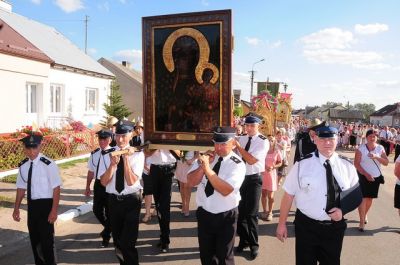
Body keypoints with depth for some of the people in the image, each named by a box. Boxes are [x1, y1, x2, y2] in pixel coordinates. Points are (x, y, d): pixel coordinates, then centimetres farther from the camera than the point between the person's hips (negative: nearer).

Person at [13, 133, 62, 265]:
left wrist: (54, 210, -17)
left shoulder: (48, 164, -18)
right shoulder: (23, 165, 0)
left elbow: (56, 188, -17)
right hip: (31, 205, 6)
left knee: (47, 238, 3)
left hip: (45, 204, -6)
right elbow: (21, 188, 10)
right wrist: (16, 208, 9)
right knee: (34, 238, 20)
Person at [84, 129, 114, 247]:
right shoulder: (94, 153, 4)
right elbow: (91, 171, 12)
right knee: (97, 210, 15)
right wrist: (87, 186, 15)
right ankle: (108, 228, 43)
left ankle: (106, 236, 29)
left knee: (109, 211, 8)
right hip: (98, 184, 5)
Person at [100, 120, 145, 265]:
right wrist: (113, 163, -22)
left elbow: (131, 182, -18)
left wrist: (126, 158, -24)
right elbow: (104, 182, -7)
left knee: (128, 242, -6)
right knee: (117, 239, 19)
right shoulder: (108, 153, -2)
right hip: (113, 200, 4)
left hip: (131, 200, -4)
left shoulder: (137, 154, -10)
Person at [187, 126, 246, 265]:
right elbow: (191, 182, -8)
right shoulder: (205, 157, -2)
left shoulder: (237, 164, -15)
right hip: (204, 214, 4)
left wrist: (208, 168, -33)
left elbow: (225, 190, -28)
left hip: (226, 217, -4)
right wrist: (203, 164, -21)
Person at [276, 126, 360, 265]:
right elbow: (288, 195, -8)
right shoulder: (302, 165, -12)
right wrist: (282, 223, -4)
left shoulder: (347, 166, -3)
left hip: (335, 227, 3)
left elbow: (356, 196, 8)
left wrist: (343, 210, -11)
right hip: (306, 226, -2)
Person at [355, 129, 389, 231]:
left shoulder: (380, 148, 0)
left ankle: (365, 215, 37)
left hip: (376, 177, 4)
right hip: (363, 177, -4)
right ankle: (362, 222, -1)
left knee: (370, 198, 14)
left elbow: (386, 162, -4)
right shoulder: (361, 149, -10)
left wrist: (376, 157, -21)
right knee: (363, 198, -9)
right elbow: (356, 163, -13)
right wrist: (366, 174, -19)